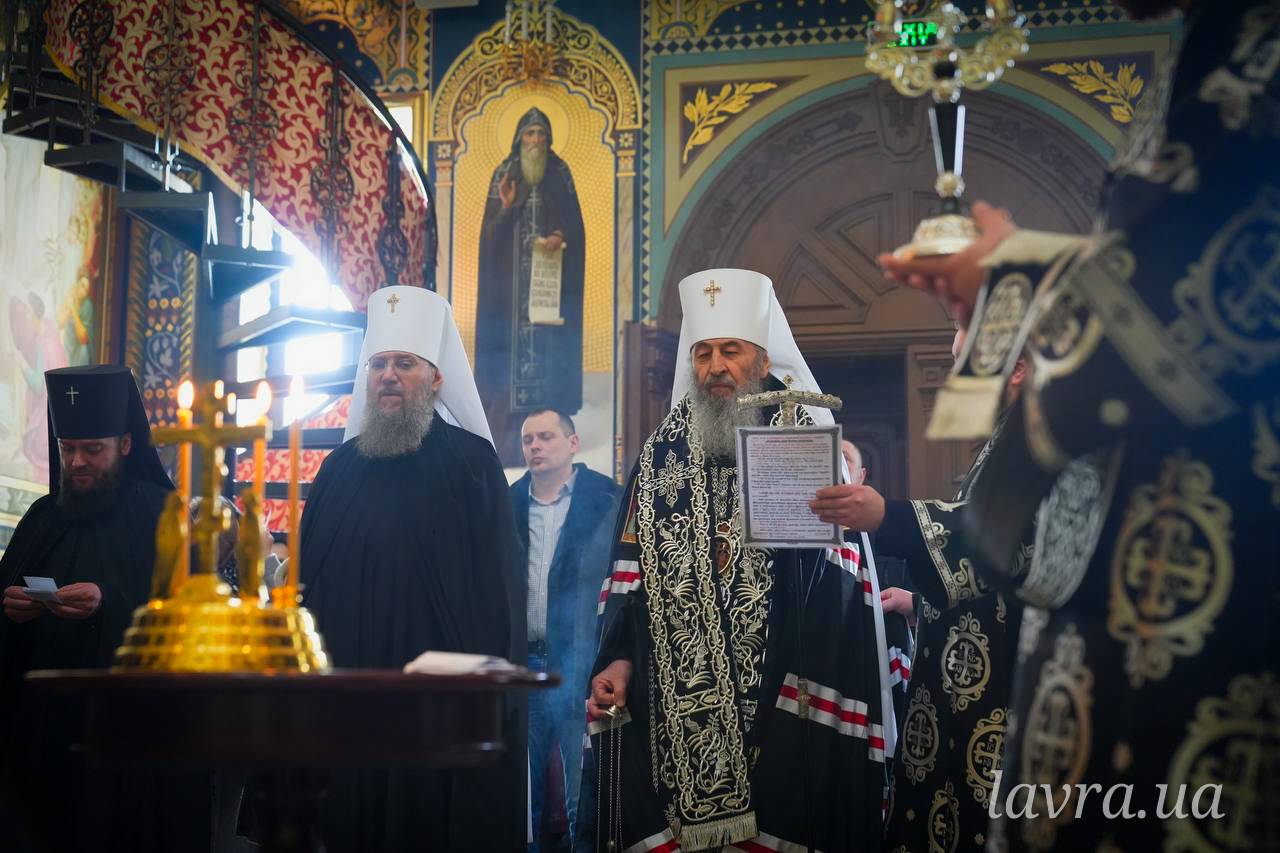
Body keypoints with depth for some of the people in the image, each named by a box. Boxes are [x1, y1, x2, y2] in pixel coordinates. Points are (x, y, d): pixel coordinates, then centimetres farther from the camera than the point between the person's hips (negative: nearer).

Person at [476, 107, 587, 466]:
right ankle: (509, 433, -3)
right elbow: (490, 231, 0)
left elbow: (574, 221, 5)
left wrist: (560, 236, -16)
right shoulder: (503, 174, 4)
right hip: (512, 278, -1)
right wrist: (506, 207, -19)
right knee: (511, 342, -5)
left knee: (548, 346, -2)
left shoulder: (560, 173, 7)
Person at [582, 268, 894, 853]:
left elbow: (841, 584, -3)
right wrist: (618, 660, -1)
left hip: (782, 712, -2)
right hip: (673, 709, 3)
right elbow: (631, 574, 13)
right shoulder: (661, 455, 13)